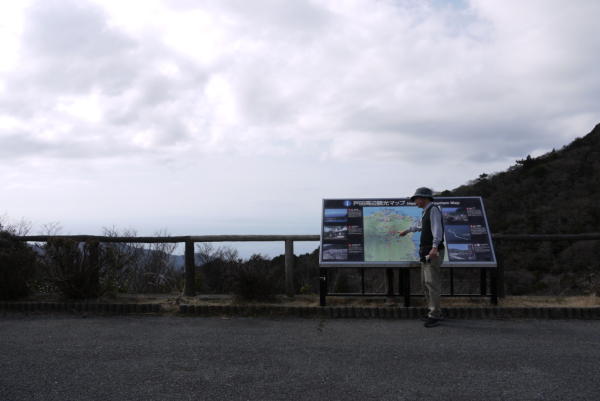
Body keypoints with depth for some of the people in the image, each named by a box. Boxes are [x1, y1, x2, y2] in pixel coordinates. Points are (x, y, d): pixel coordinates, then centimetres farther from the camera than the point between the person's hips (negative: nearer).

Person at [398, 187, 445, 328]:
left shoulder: (433, 210, -10)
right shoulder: (426, 212, 20)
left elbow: (437, 229, -24)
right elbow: (419, 225, 40)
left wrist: (435, 247, -37)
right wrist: (406, 231, 57)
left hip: (433, 253, -10)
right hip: (426, 253, 10)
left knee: (432, 283, -13)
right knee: (425, 283, 11)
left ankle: (434, 315, -11)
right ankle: (434, 312, 18)